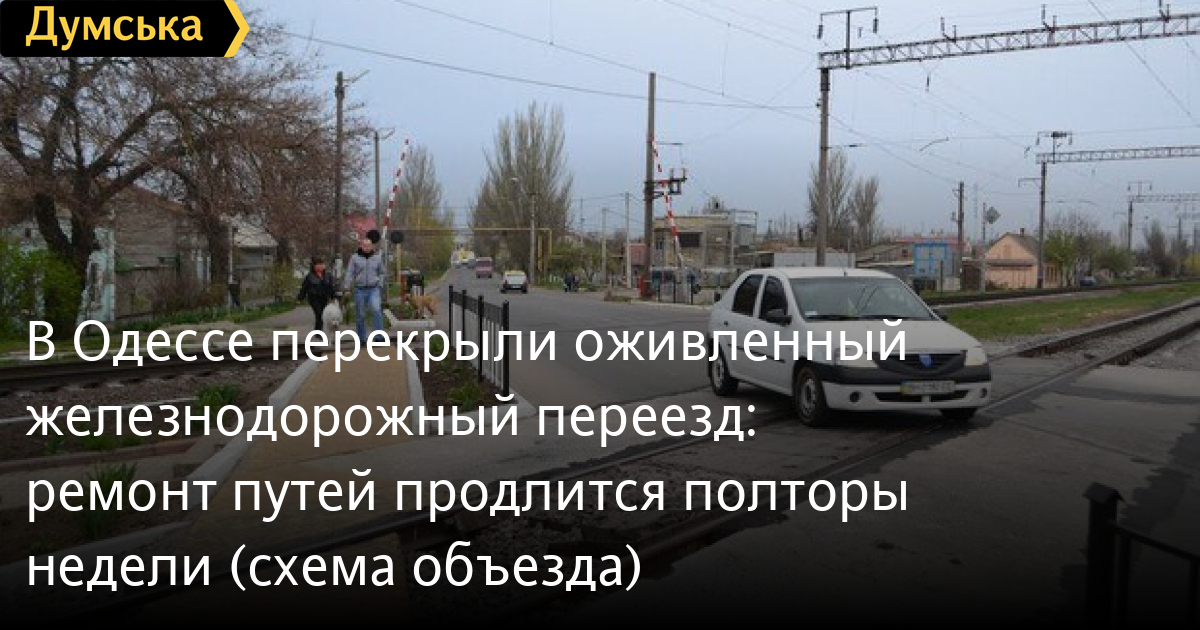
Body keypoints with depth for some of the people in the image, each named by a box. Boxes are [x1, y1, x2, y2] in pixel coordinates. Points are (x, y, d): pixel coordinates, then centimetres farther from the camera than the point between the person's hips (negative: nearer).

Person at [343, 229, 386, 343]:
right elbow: (350, 274, -2)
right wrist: (346, 288, -11)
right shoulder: (355, 258, 0)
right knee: (360, 316, 7)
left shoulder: (377, 258, 5)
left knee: (376, 310, -25)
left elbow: (381, 273, 17)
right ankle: (362, 339, 20)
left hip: (374, 289, -1)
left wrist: (380, 284, 4)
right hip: (360, 290, 1)